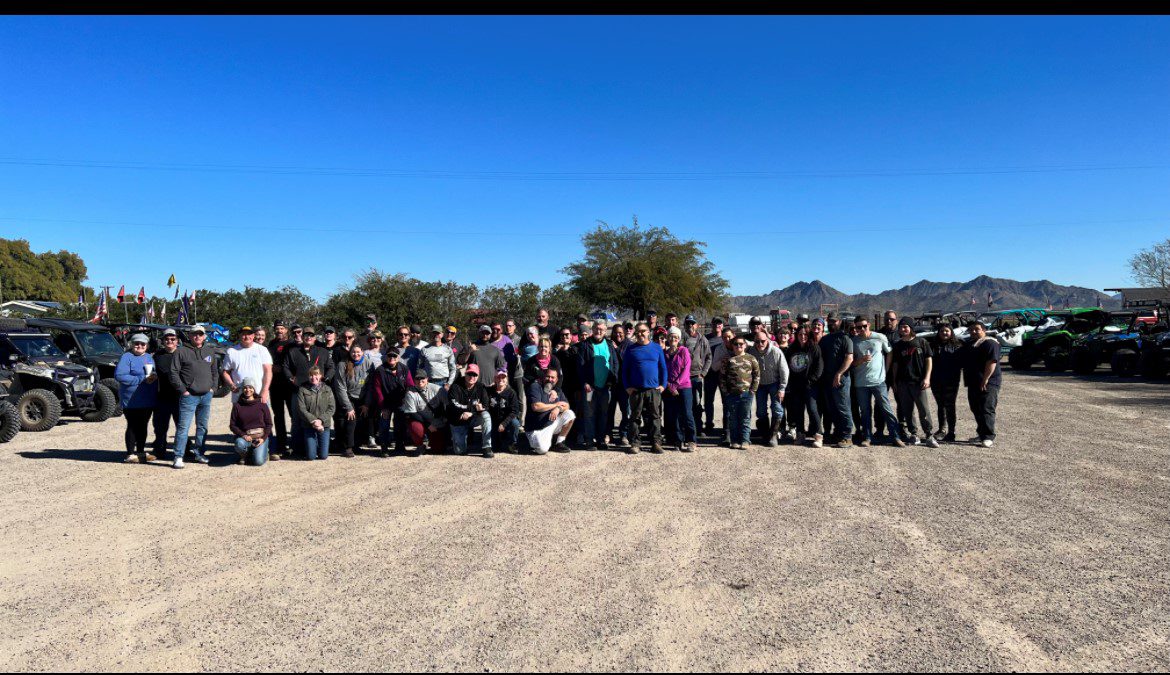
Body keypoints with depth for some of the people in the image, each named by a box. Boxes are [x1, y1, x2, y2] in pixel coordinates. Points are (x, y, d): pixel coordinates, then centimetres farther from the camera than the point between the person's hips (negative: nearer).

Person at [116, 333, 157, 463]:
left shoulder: (149, 357, 14)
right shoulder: (127, 357, -8)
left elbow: (155, 373, 23)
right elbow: (119, 375, -19)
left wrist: (154, 376, -3)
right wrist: (142, 379, -21)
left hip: (148, 400, 7)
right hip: (132, 401, -7)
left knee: (143, 426, 14)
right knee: (132, 426, 0)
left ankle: (141, 452, 25)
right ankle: (130, 454, 8)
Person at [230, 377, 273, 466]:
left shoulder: (261, 404, 4)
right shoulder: (237, 406, 5)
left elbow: (269, 424, 4)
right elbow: (232, 425, 4)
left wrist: (263, 438, -10)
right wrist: (243, 435, -13)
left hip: (261, 435, -1)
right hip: (245, 436, 1)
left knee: (258, 461, -20)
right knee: (240, 444, -35)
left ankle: (263, 452, 18)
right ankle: (245, 455, 2)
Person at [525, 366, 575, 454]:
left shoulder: (557, 390, 9)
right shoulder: (535, 387, -11)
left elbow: (566, 405, 1)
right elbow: (536, 407, -24)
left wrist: (558, 409, -24)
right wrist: (556, 405, -12)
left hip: (552, 424, 6)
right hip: (536, 429, -6)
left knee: (570, 414, -12)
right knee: (542, 449, -30)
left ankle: (559, 443, 1)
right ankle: (535, 441, 8)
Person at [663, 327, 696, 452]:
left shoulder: (684, 351, 1)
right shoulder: (664, 353, 9)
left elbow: (686, 370, -5)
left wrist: (675, 384, -12)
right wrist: (669, 385, -8)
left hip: (684, 387, -3)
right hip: (669, 389, 3)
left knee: (686, 414, -5)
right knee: (673, 416, 3)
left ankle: (691, 442, 0)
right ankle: (678, 441, 11)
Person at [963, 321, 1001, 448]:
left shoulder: (990, 343, -9)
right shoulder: (970, 344, 20)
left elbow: (992, 362, -19)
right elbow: (965, 363, 26)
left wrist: (985, 380, -23)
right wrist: (967, 380, 18)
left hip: (988, 383, -9)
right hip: (973, 383, 9)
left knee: (987, 410, -11)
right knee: (976, 410, 11)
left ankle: (989, 437, -11)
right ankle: (982, 435, 19)